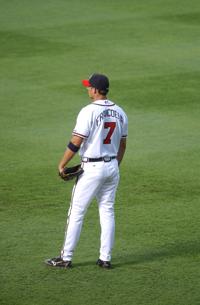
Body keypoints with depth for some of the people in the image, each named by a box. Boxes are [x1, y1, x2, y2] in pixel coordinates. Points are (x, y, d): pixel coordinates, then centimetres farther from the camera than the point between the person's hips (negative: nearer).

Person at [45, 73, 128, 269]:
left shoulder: (89, 111, -16)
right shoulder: (119, 112, 5)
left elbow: (76, 143, -17)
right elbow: (122, 145, 12)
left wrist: (62, 165, -7)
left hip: (92, 168, -6)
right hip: (112, 167, 6)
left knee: (76, 212, 1)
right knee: (107, 212, 11)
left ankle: (66, 258, 4)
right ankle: (105, 258, 11)